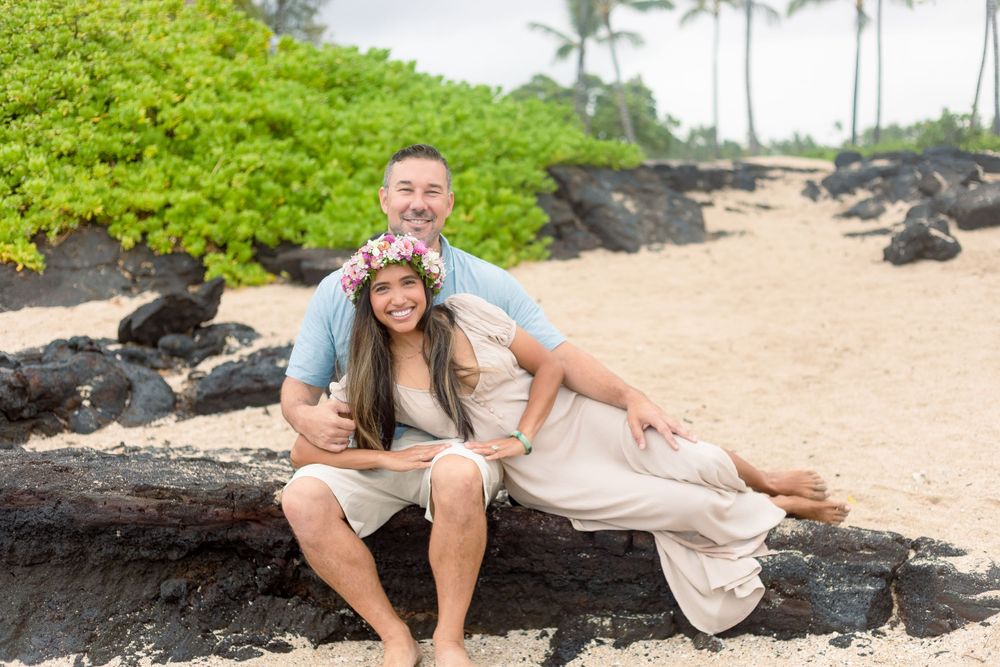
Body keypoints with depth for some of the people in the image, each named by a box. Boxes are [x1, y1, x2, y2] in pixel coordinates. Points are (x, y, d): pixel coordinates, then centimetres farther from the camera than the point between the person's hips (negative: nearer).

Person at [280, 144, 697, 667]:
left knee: (457, 478, -37)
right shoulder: (339, 291, 5)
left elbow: (558, 356, 0)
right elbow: (297, 387, 7)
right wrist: (307, 416, -18)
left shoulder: (487, 285, 4)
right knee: (303, 499, -28)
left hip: (457, 444, -1)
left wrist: (631, 398, -16)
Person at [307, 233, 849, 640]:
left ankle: (768, 482, 35)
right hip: (538, 475, -1)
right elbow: (305, 449, -13)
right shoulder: (370, 381, -11)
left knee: (696, 467, 0)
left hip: (575, 419, 1)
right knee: (688, 508, -6)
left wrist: (521, 437, -17)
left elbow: (548, 365, -5)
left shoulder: (467, 313, -11)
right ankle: (782, 509, 23)